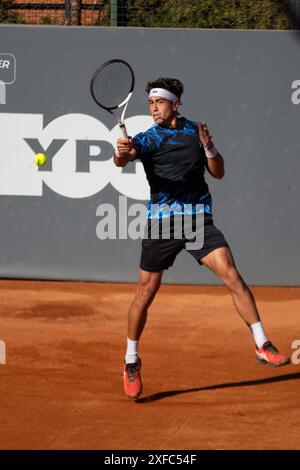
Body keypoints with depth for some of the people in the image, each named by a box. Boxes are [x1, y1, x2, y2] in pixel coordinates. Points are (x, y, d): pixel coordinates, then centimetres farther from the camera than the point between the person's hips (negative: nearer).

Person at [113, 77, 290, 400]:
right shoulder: (148, 138, 0)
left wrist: (208, 147, -7)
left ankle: (262, 346, -5)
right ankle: (131, 362, 16)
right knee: (146, 292, 0)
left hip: (199, 218, 1)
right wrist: (121, 152, -44)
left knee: (232, 276, -12)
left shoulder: (195, 131, 9)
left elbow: (218, 173, 12)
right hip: (162, 222, -1)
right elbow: (123, 159, -20)